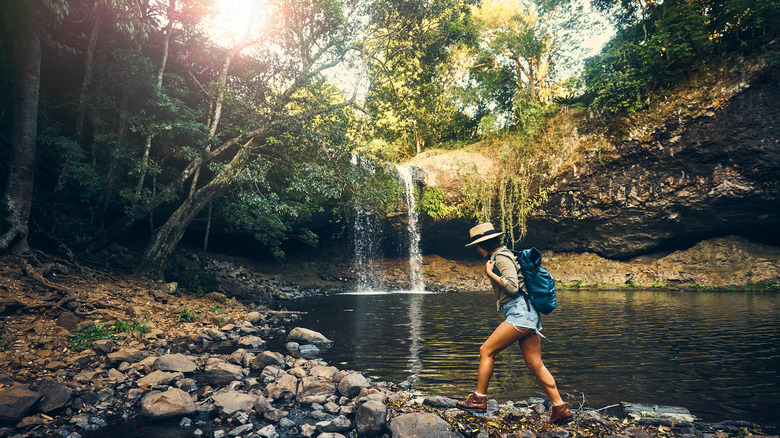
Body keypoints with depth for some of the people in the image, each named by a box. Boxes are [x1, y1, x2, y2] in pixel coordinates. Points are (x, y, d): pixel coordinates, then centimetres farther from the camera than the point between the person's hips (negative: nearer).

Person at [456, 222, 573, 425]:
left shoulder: (502, 257, -9)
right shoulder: (501, 255, 21)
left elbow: (512, 286, -20)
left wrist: (490, 273, -13)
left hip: (520, 313, -10)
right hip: (527, 316, 10)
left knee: (486, 350, -6)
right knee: (535, 365, 8)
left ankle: (479, 400, 1)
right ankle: (560, 409, 9)